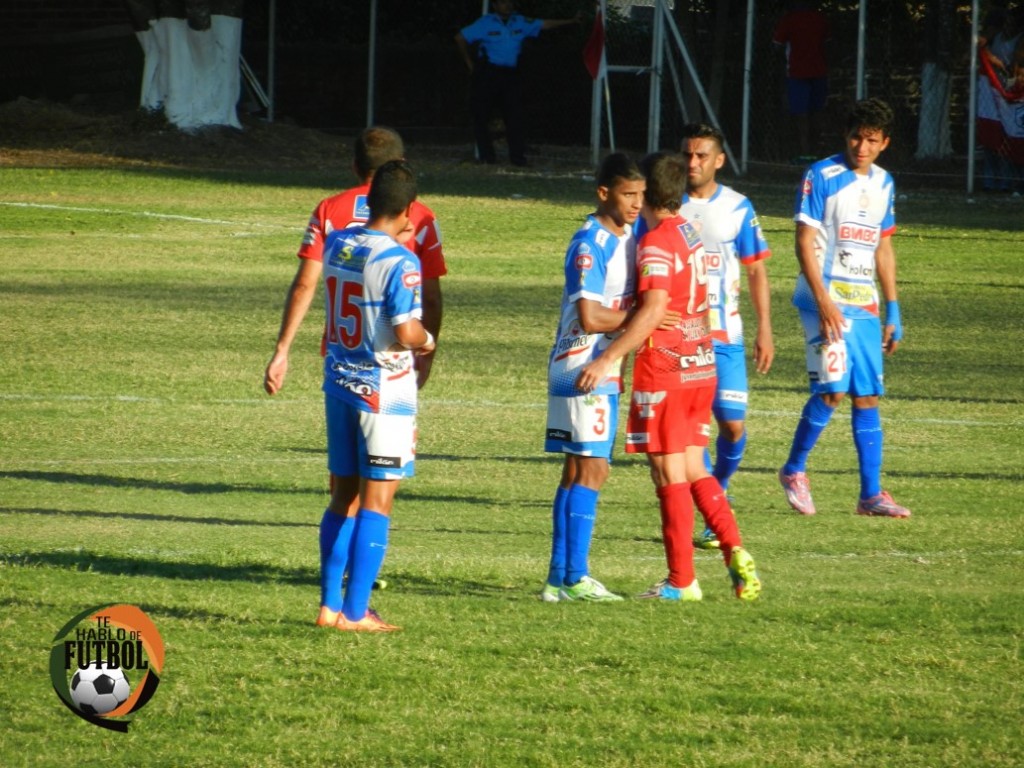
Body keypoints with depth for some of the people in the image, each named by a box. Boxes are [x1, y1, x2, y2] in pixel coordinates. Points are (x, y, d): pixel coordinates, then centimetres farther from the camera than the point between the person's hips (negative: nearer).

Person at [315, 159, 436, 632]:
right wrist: (427, 340, 1)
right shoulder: (399, 261, -18)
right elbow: (406, 333, -22)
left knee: (344, 496, 14)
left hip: (339, 383, 7)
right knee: (377, 500, -1)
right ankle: (355, 611, -1)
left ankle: (330, 604, 14)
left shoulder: (336, 245, 3)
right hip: (384, 389, -7)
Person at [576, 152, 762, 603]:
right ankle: (735, 553, 0)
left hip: (663, 371, -8)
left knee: (670, 475, -2)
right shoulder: (690, 235, 12)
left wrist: (609, 359, -28)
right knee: (694, 471, 14)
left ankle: (682, 581, 1)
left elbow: (654, 309, -26)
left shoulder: (656, 242, -15)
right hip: (700, 366, 8)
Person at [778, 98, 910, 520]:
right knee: (832, 390, -15)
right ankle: (794, 471, 5)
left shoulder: (882, 183, 13)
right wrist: (823, 301, -18)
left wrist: (893, 310, 16)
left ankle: (871, 494, 7)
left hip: (865, 306, 6)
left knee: (867, 397, 4)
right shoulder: (822, 176, -6)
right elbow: (804, 241, -10)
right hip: (826, 302, -6)